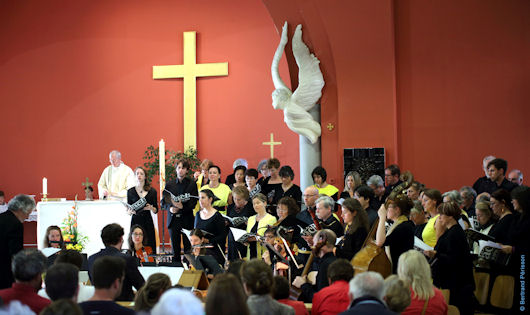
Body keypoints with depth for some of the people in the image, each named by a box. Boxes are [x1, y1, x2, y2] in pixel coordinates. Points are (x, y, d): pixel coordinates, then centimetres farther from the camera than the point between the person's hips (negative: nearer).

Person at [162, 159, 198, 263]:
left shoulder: (192, 184, 2)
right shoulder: (169, 185, 11)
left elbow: (193, 203, -5)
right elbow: (163, 202, 9)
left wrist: (182, 206, -22)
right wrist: (170, 208, -11)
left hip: (187, 220, -2)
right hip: (173, 220, 2)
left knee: (188, 248, -3)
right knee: (175, 249, 6)